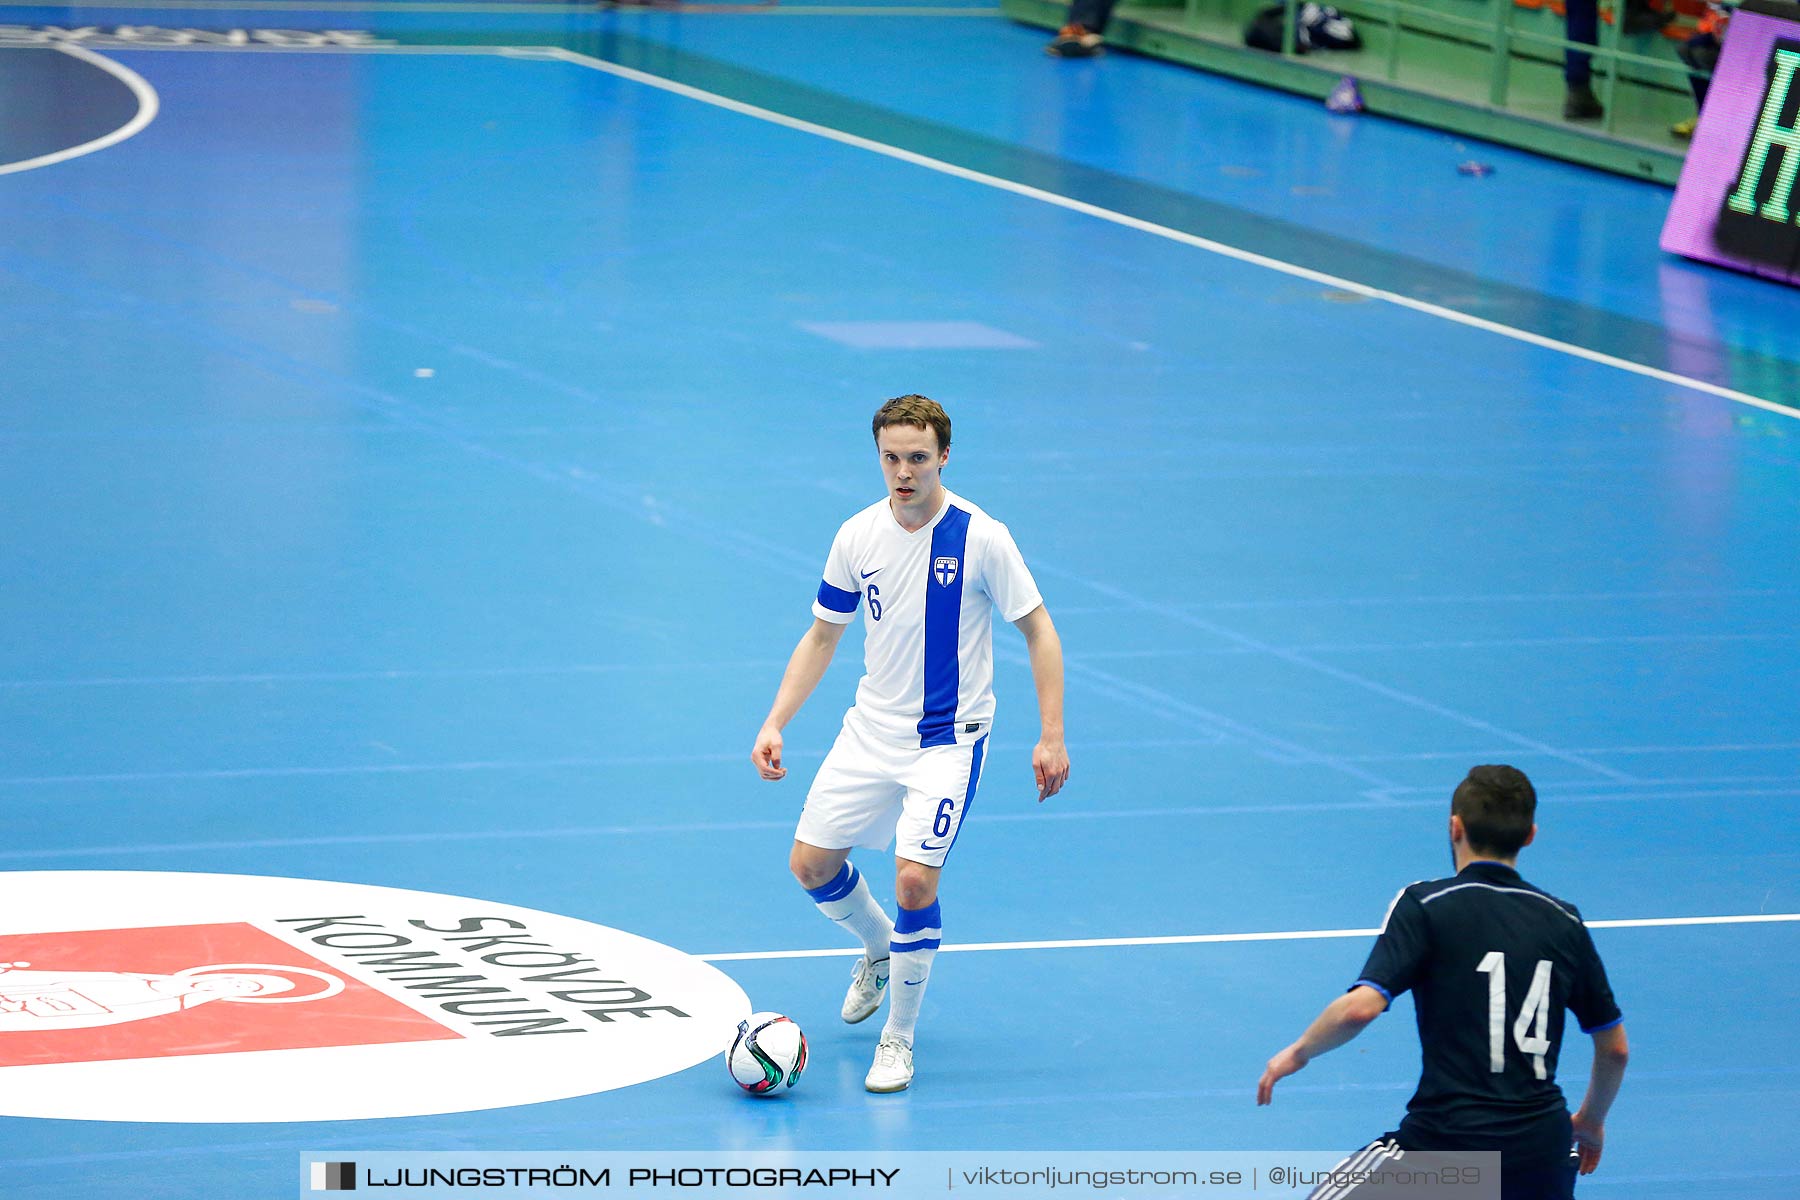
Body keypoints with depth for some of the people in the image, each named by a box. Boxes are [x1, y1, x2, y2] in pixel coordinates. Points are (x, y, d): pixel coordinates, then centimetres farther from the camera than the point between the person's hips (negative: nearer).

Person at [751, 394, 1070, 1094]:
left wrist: (1051, 737, -12)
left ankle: (899, 1039, 1)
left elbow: (1038, 631, -7)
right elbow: (821, 638, 9)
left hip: (948, 738, -5)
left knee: (914, 878, -18)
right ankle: (880, 950, 39)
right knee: (810, 864, 6)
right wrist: (774, 725, 2)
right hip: (870, 731, 5)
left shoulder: (980, 537, -14)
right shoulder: (858, 537, -2)